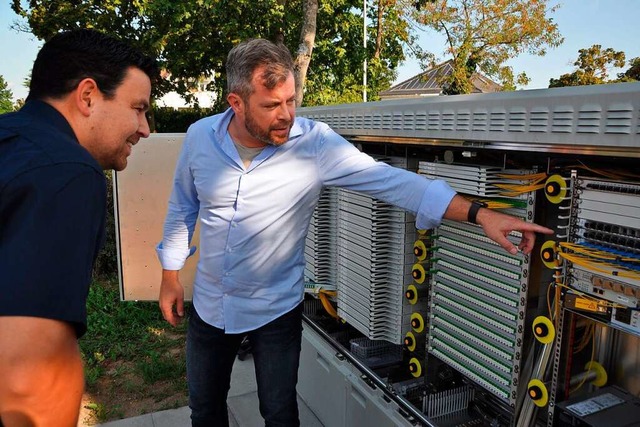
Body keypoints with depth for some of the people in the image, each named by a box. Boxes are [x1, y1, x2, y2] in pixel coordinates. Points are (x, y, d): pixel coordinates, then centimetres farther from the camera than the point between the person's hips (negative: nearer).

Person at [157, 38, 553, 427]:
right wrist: (170, 274, 9)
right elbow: (183, 208, 5)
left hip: (276, 309, -3)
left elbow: (393, 182, -23)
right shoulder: (200, 137, -10)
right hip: (209, 305, 3)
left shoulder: (316, 143, -21)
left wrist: (479, 213, -29)